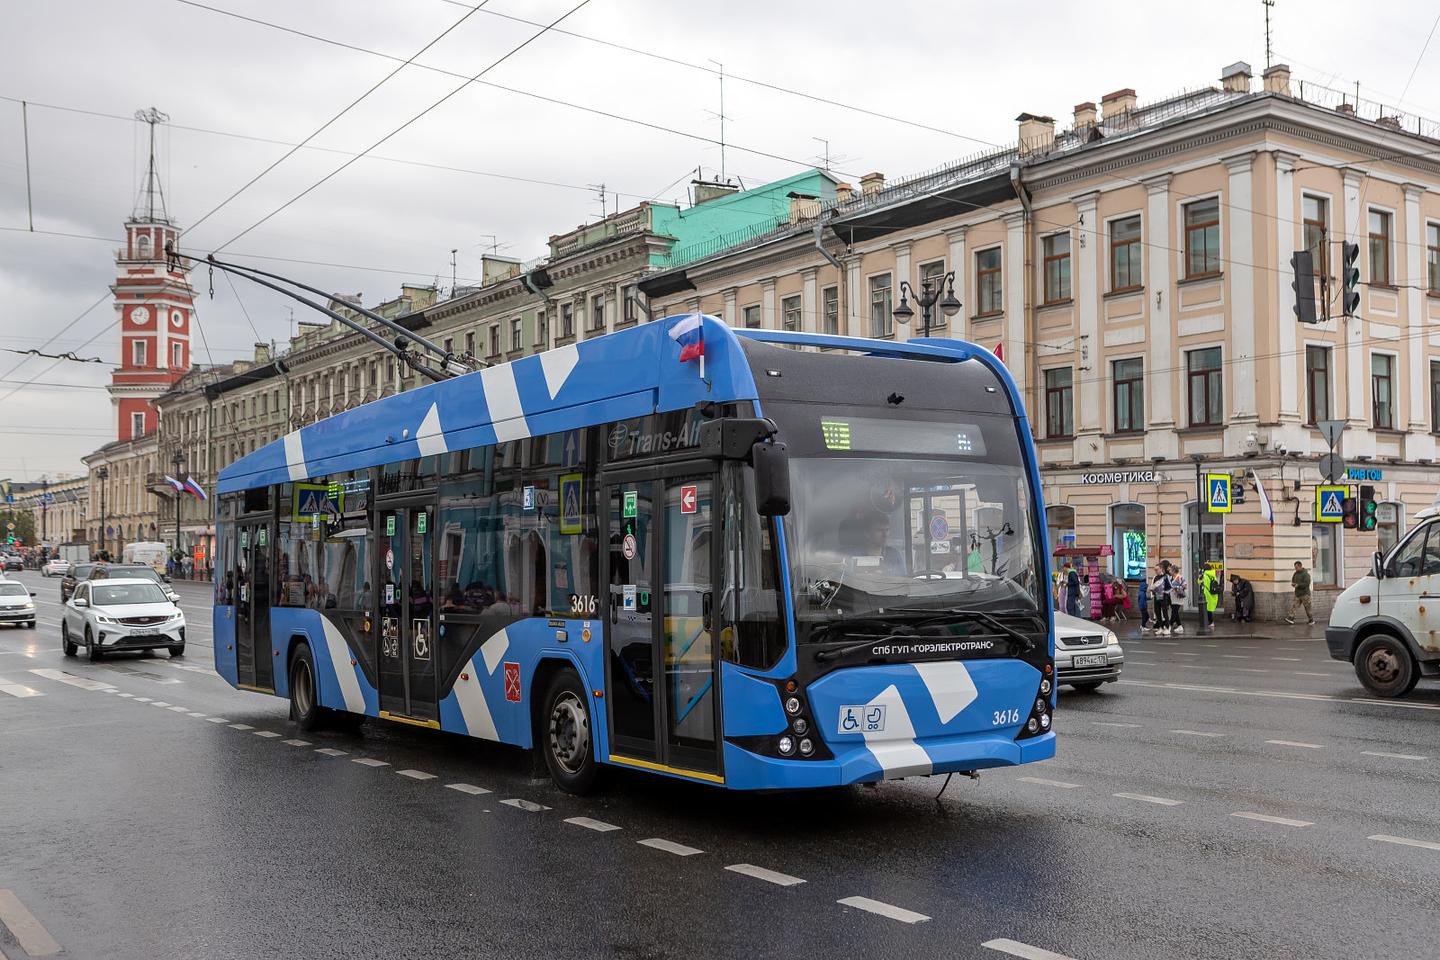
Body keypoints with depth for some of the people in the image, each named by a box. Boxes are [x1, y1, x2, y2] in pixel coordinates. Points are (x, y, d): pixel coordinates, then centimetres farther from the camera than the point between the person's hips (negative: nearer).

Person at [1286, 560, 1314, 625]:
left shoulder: (1305, 574, -11)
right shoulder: (1296, 573, 12)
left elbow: (1307, 584, -19)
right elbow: (1293, 580, 24)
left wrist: (1298, 585, -21)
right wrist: (1293, 583, 1)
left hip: (1305, 594, -7)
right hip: (1297, 593, 7)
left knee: (1307, 607, 1)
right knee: (1294, 605, -6)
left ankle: (1311, 620, 13)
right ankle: (1291, 618, -15)